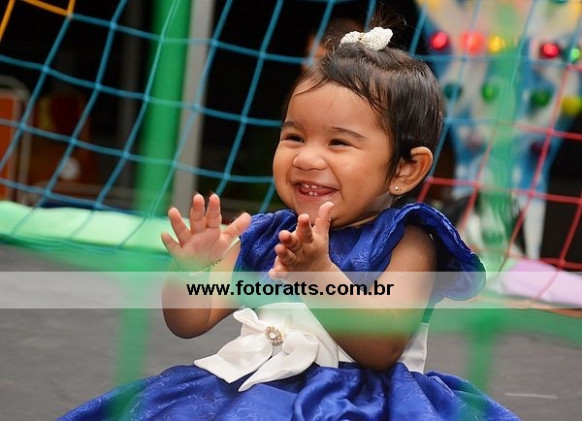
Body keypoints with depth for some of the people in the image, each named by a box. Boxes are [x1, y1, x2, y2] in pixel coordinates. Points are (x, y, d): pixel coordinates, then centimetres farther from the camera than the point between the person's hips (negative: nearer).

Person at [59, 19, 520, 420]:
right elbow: (190, 323, 12)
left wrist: (318, 275, -29)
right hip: (247, 383, 5)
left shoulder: (404, 239, -2)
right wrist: (190, 271, -9)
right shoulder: (264, 237, 12)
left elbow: (381, 350, -16)